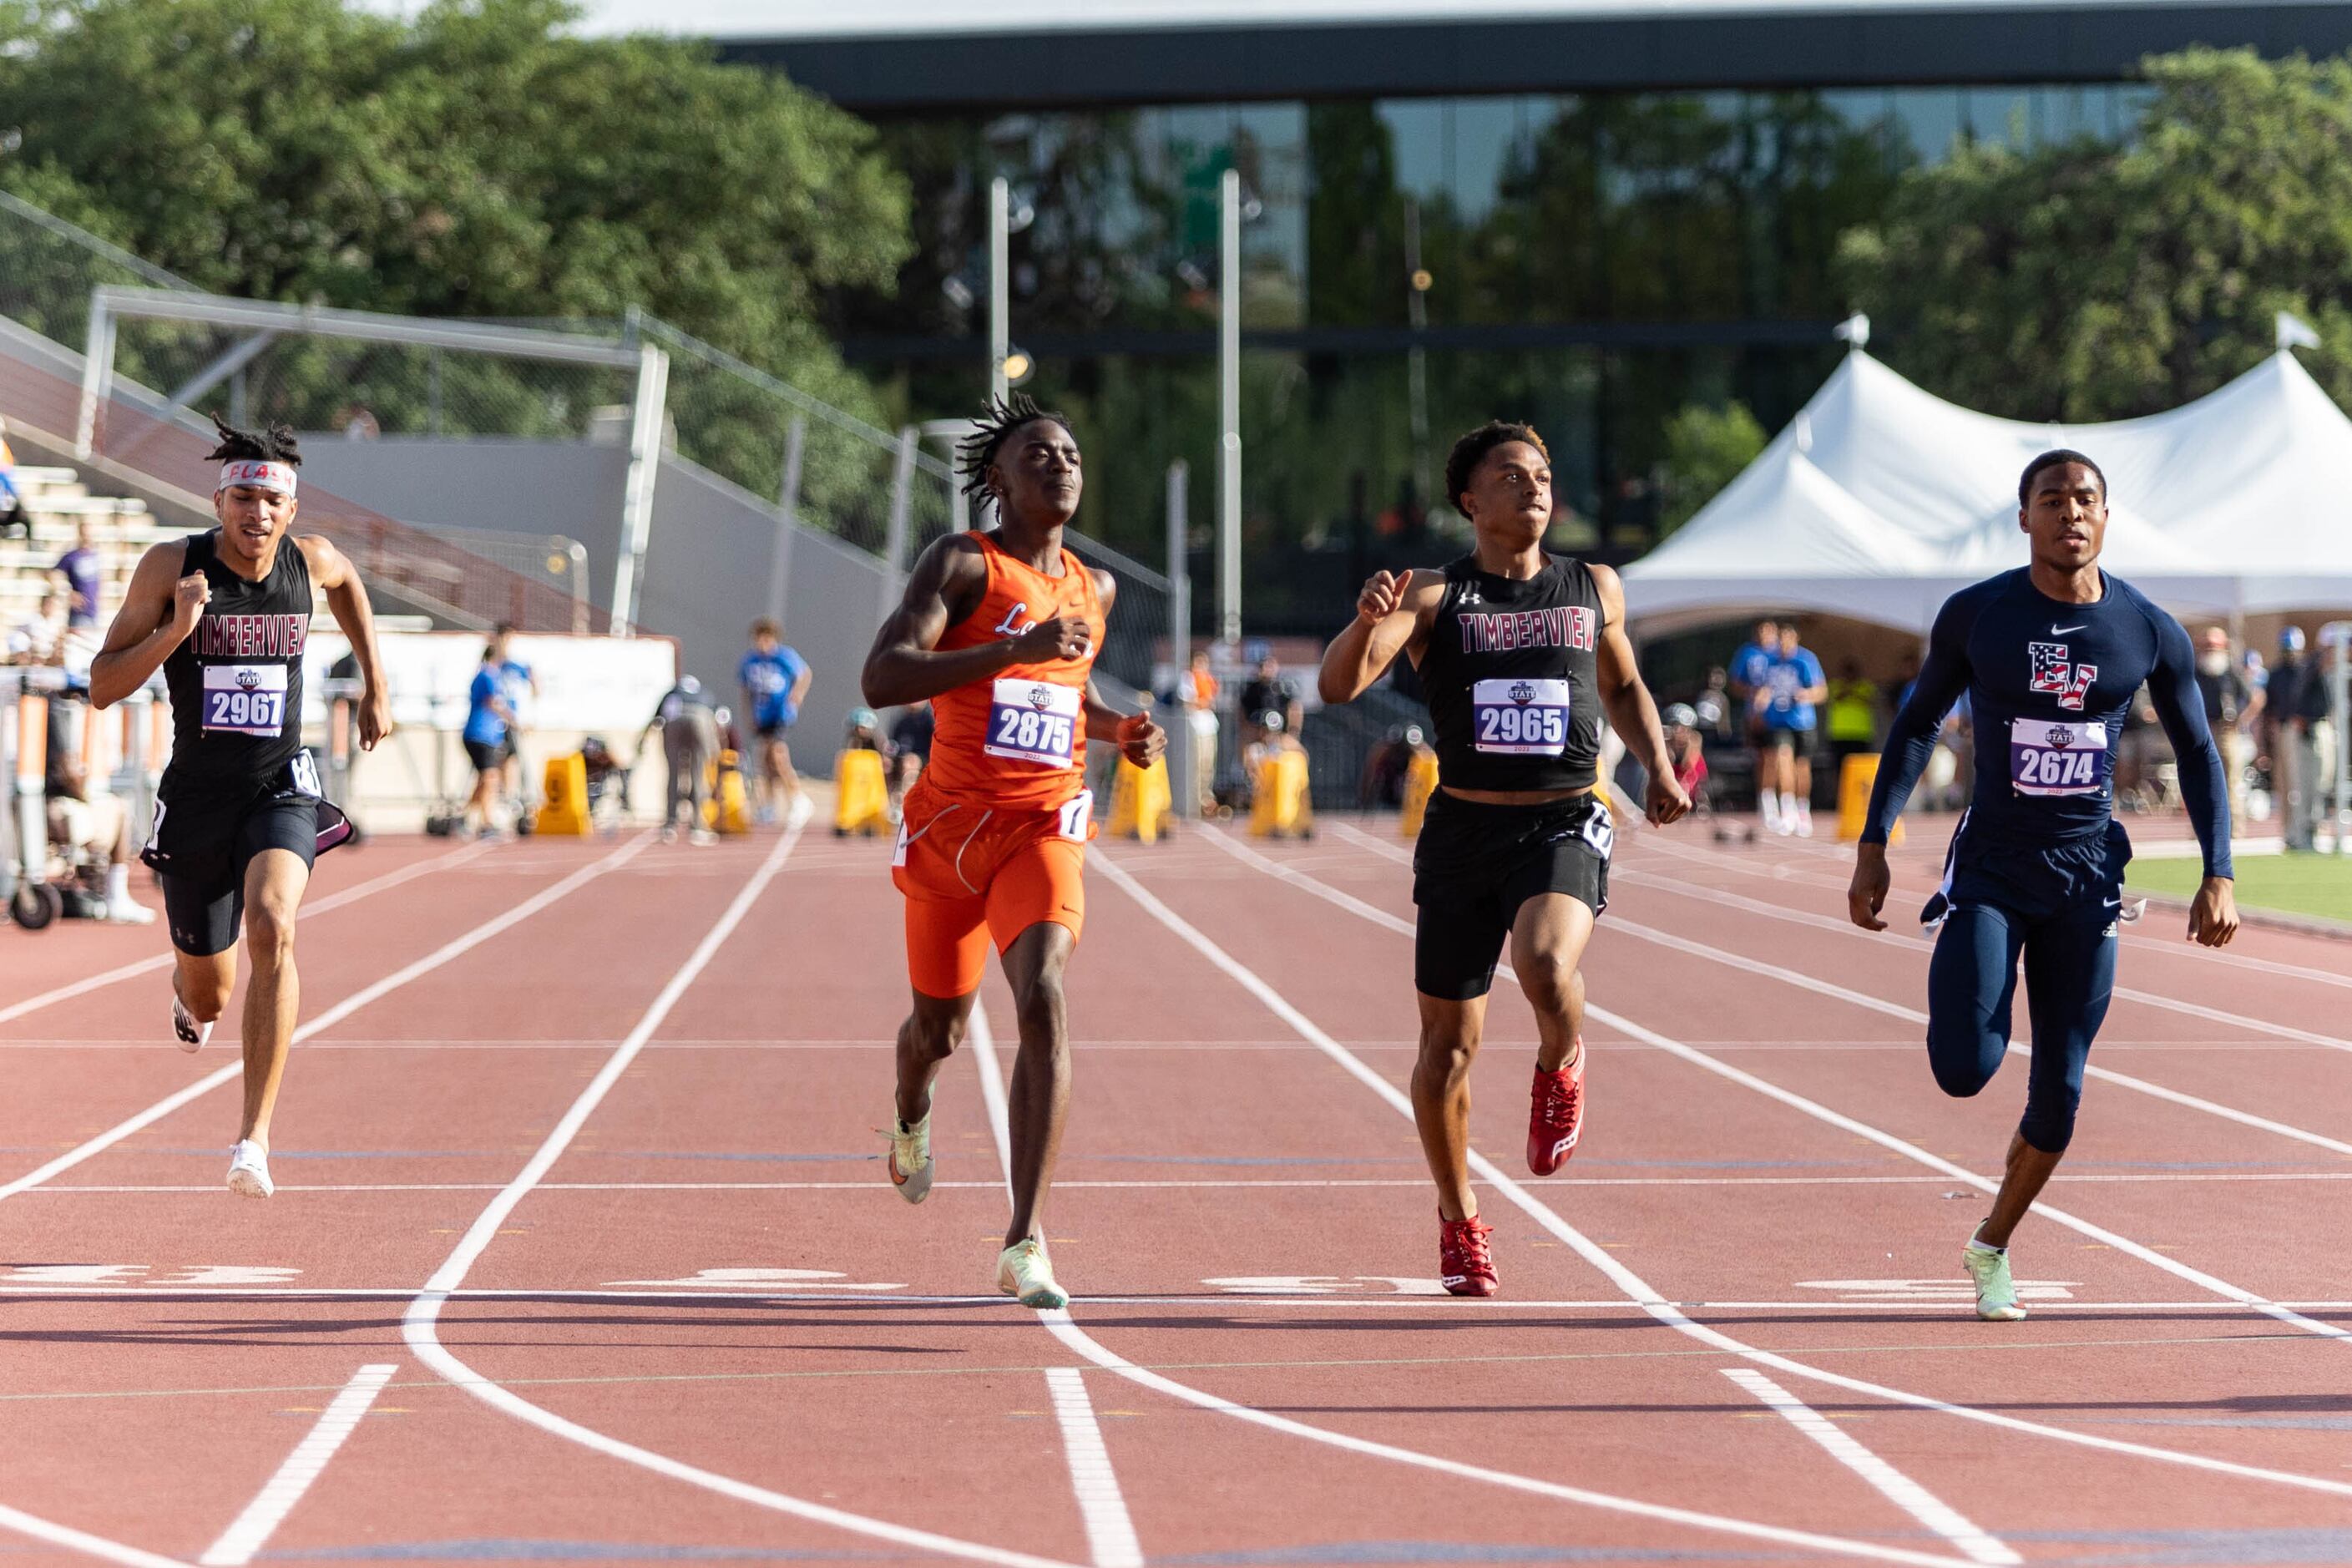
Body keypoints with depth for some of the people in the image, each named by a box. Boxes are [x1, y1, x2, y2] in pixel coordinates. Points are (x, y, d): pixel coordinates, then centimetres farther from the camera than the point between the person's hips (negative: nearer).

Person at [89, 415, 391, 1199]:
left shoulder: (310, 562, -4)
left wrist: (375, 686, 22)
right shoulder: (171, 566, -11)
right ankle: (186, 983, 55)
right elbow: (103, 686, -12)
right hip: (195, 801, 0)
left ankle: (255, 1138, -27)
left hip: (280, 793, 0)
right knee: (208, 1000, 12)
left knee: (272, 930, -30)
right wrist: (177, 629, -26)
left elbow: (348, 583, 24)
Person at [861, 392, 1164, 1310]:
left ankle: (1025, 1246, -28)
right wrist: (1015, 648, -31)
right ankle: (912, 1119, 56)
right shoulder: (963, 565, -8)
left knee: (1044, 1002, -23)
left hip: (1044, 829, 2)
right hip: (950, 827, -2)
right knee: (939, 1027, 16)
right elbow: (880, 680, -22)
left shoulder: (1093, 589, 11)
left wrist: (1118, 730, 8)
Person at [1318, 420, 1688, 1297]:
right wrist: (1366, 622, -31)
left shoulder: (1595, 591, 9)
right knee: (1449, 1043, 5)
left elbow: (1624, 687, 26)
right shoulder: (1434, 598, 0)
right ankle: (1458, 1218, 26)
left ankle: (1561, 1063, 5)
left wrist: (1658, 767, 9)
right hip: (1464, 825, 0)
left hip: (1565, 824, 0)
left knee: (1547, 968, -31)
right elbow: (1338, 686, -11)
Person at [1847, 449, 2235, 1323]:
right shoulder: (1976, 617, -5)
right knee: (1965, 1069, -17)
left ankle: (1992, 1246, 26)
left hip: (2086, 875, 2)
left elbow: (2197, 752, 9)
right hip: (1989, 867, -2)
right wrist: (1874, 846, 1)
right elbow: (1917, 724, 7)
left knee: (2059, 1092, 2)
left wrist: (2217, 877, 1)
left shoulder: (2151, 633, -2)